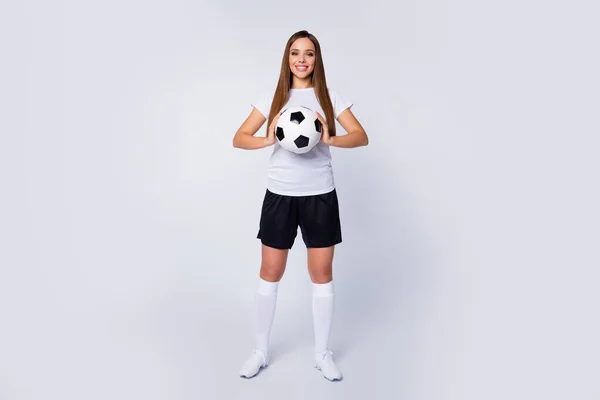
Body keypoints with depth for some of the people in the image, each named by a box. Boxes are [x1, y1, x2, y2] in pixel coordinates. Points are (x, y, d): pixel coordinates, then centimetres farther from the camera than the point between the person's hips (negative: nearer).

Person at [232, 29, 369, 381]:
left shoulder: (330, 97, 3)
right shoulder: (273, 98, 5)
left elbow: (362, 137, -4)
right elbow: (238, 139, 2)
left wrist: (329, 139, -23)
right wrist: (269, 140, -18)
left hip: (320, 196, 0)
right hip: (279, 195, 1)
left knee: (322, 275, 7)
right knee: (270, 273, 7)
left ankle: (323, 354, 25)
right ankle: (261, 351, 26)